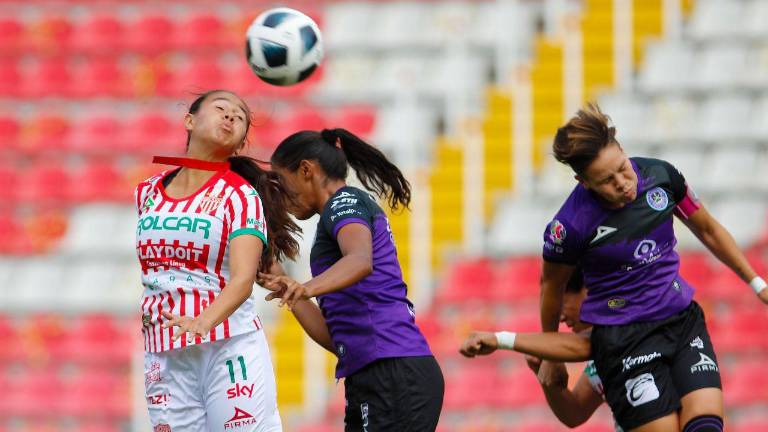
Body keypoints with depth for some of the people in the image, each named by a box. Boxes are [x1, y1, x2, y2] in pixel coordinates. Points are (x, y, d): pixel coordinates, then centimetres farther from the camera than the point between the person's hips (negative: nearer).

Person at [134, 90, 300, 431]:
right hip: (163, 356, 4)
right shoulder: (147, 192, 10)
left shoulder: (240, 195, -5)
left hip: (230, 348, -4)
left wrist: (203, 322, -36)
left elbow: (243, 278, -20)